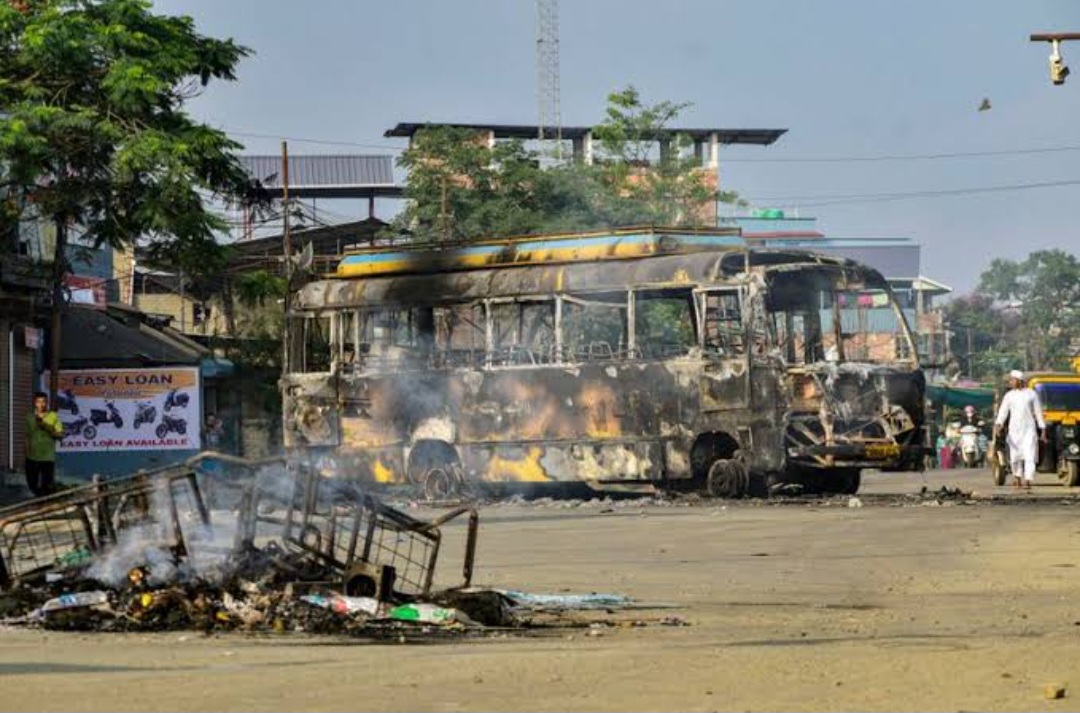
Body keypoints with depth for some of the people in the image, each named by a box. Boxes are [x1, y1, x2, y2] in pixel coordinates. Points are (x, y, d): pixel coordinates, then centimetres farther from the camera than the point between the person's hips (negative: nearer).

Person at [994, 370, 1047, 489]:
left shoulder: (1031, 394, 4)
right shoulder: (1009, 396, 6)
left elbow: (1038, 412, 6)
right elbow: (1003, 412, -5)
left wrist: (1043, 430, 3)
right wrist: (998, 424, -23)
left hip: (1029, 430, -2)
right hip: (1014, 430, 2)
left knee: (1029, 456, -12)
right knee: (1015, 457, 6)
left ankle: (1028, 481, -17)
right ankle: (1017, 476, 29)